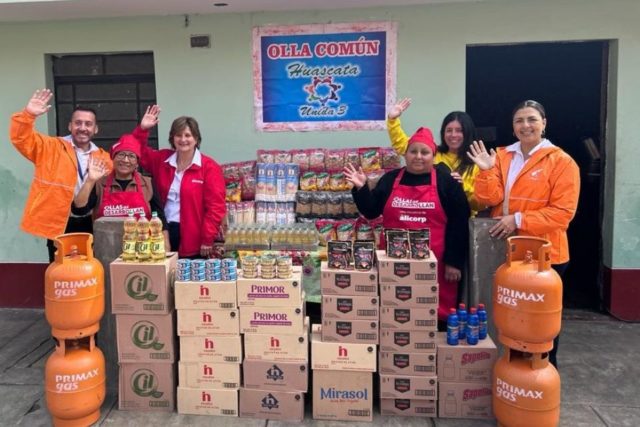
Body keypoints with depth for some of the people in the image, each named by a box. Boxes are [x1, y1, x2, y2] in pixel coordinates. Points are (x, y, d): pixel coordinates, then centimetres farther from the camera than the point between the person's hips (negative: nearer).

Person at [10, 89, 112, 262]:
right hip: (57, 224, -2)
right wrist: (29, 114, -25)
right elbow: (20, 138, -10)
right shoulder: (51, 147, 0)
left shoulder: (102, 157, 8)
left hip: (88, 224, 3)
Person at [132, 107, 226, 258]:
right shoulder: (162, 160, 8)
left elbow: (215, 206, -11)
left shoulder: (209, 167, -8)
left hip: (193, 239, -4)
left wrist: (208, 239, -14)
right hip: (164, 231, 5)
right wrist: (143, 129, 3)